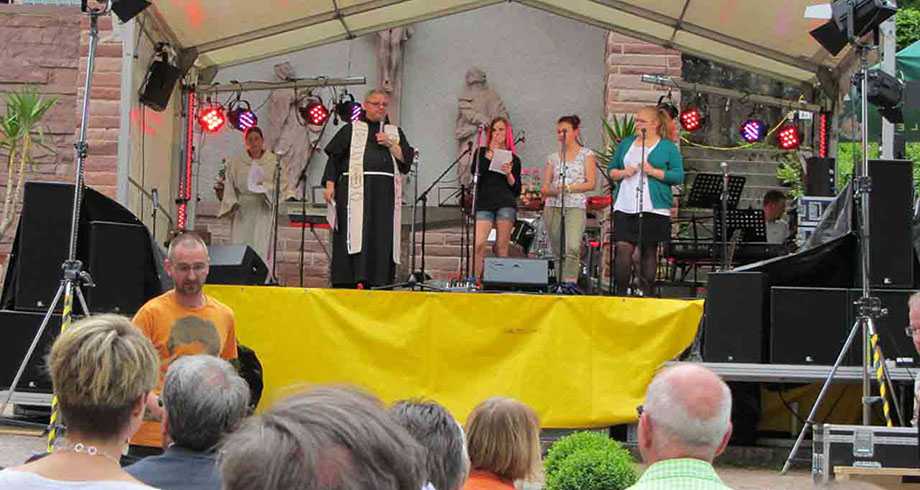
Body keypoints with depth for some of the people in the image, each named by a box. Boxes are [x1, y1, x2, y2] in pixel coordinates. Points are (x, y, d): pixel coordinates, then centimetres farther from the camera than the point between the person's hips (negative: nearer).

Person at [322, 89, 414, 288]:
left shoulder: (395, 133, 20)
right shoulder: (351, 130, 13)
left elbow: (406, 160, 11)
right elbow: (334, 158, 6)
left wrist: (391, 145, -3)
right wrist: (330, 185, -5)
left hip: (384, 195, 3)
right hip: (356, 191, -3)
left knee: (382, 239, -5)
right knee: (356, 235, -10)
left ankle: (378, 282, -5)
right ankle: (352, 281, -11)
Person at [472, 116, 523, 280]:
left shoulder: (513, 159, 15)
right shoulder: (482, 153, 15)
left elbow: (517, 191, 12)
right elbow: (474, 172, -6)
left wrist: (509, 174, -4)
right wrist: (490, 154, -3)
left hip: (506, 204, 1)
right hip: (484, 203, -1)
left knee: (502, 246, -3)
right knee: (479, 244, -15)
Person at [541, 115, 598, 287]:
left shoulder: (586, 155, 7)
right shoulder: (552, 158, 16)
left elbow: (591, 183, -1)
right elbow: (544, 187, 12)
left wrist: (569, 188, -11)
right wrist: (554, 190, -11)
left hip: (576, 207, -4)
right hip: (553, 208, 4)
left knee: (572, 247, -24)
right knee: (558, 251, 1)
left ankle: (570, 282, -31)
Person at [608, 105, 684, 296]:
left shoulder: (668, 147, 4)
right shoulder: (626, 144, 16)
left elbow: (678, 176, -3)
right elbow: (611, 170, 19)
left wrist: (653, 171, -14)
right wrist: (622, 173, -3)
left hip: (654, 208, -3)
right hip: (625, 207, 3)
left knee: (649, 250, 3)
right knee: (622, 248, -8)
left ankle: (646, 293, 10)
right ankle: (621, 292, -4)